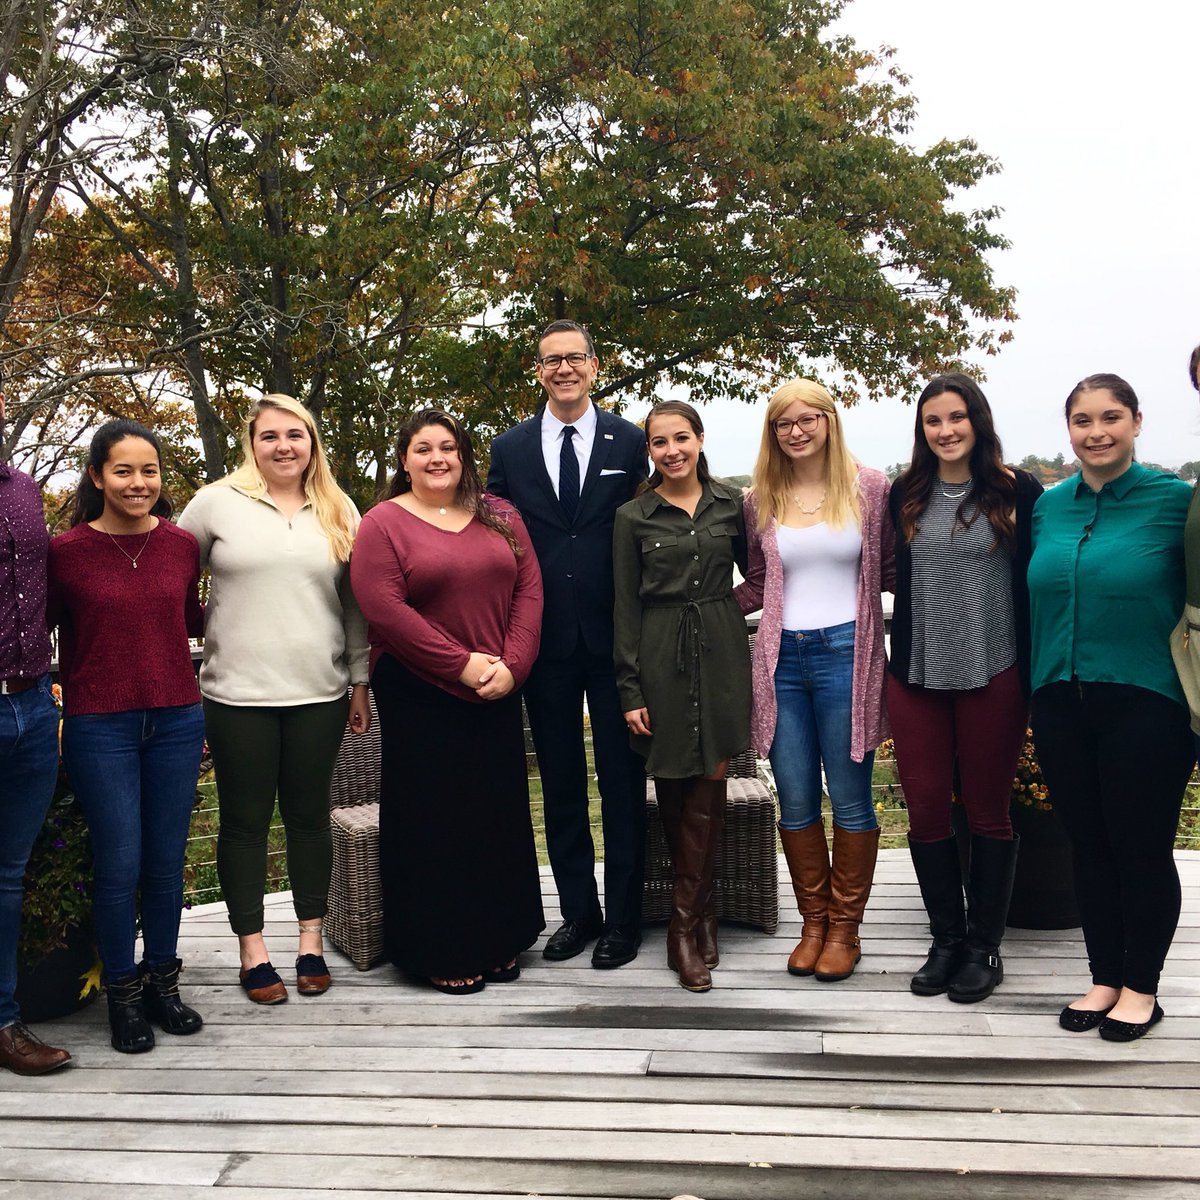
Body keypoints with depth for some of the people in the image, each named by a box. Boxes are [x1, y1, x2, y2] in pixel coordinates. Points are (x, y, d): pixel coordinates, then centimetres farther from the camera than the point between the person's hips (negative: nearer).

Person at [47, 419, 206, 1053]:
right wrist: (73, 680, -5)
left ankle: (161, 982, 28)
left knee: (166, 864, 10)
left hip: (176, 721, 3)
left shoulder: (182, 546, 4)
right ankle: (122, 995, 21)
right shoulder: (66, 551, -6)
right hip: (100, 727, -3)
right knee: (120, 866, 1)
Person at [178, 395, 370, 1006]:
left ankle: (311, 940, 24)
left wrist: (360, 682, 10)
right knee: (245, 820, 7)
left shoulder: (339, 511, 8)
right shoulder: (218, 502, 0)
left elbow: (354, 603, 11)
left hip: (318, 694, 2)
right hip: (237, 695, -2)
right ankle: (252, 949, 19)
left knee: (309, 816, 11)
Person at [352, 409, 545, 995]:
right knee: (434, 820, 3)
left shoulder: (499, 517, 10)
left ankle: (497, 942, 28)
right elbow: (384, 608, -14)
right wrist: (462, 664, -18)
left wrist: (512, 664, -11)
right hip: (419, 698, -4)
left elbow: (529, 590, 4)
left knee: (500, 812, 11)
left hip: (497, 694, 5)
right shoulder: (383, 524, -3)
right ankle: (443, 953, 18)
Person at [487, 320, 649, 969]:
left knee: (622, 782, 5)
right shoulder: (510, 448, 7)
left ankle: (623, 917, 18)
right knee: (560, 782, 11)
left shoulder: (630, 443, 2)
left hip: (615, 639, -2)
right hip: (545, 641, 2)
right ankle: (578, 910, 26)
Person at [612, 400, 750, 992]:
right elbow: (625, 608, 1)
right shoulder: (633, 517, 2)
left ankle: (684, 922, 7)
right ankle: (701, 913, 20)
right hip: (662, 657, -1)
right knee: (674, 791, 4)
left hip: (722, 651, 1)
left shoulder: (731, 503, 6)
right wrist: (630, 691, -3)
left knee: (708, 785, -3)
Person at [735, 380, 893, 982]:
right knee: (795, 802, 8)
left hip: (845, 654, -2)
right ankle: (814, 922, 25)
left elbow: (891, 569, 8)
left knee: (851, 800, 5)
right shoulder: (760, 501, 9)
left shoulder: (869, 488, 2)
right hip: (781, 659, 3)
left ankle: (845, 928, 21)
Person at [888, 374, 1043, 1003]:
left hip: (993, 678, -3)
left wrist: (1034, 675, -5)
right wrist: (897, 662, 12)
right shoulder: (906, 495, 8)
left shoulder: (1017, 491, -2)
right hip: (917, 676, 3)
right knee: (925, 812, 6)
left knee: (987, 812, 8)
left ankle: (984, 947, 22)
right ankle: (946, 939, 23)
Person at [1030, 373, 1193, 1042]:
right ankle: (1105, 977, 28)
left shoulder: (1176, 500, -7)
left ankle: (1142, 988, 23)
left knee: (1142, 849, 6)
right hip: (1062, 704, 5)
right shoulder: (1048, 507, 8)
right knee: (1089, 846, 13)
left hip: (1146, 705, -4)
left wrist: (1193, 711, -11)